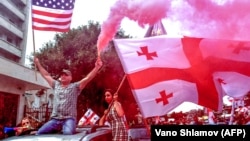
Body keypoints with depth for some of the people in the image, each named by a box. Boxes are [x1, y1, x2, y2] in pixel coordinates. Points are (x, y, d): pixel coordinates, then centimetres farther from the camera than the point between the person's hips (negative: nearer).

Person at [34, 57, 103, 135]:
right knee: (39, 133, -8)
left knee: (68, 134, -34)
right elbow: (46, 75, 29)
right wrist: (38, 64, 33)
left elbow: (87, 78, -5)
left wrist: (96, 67, -17)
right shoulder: (56, 85, 20)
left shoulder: (75, 87, 6)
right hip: (55, 119, 5)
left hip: (69, 119, -5)